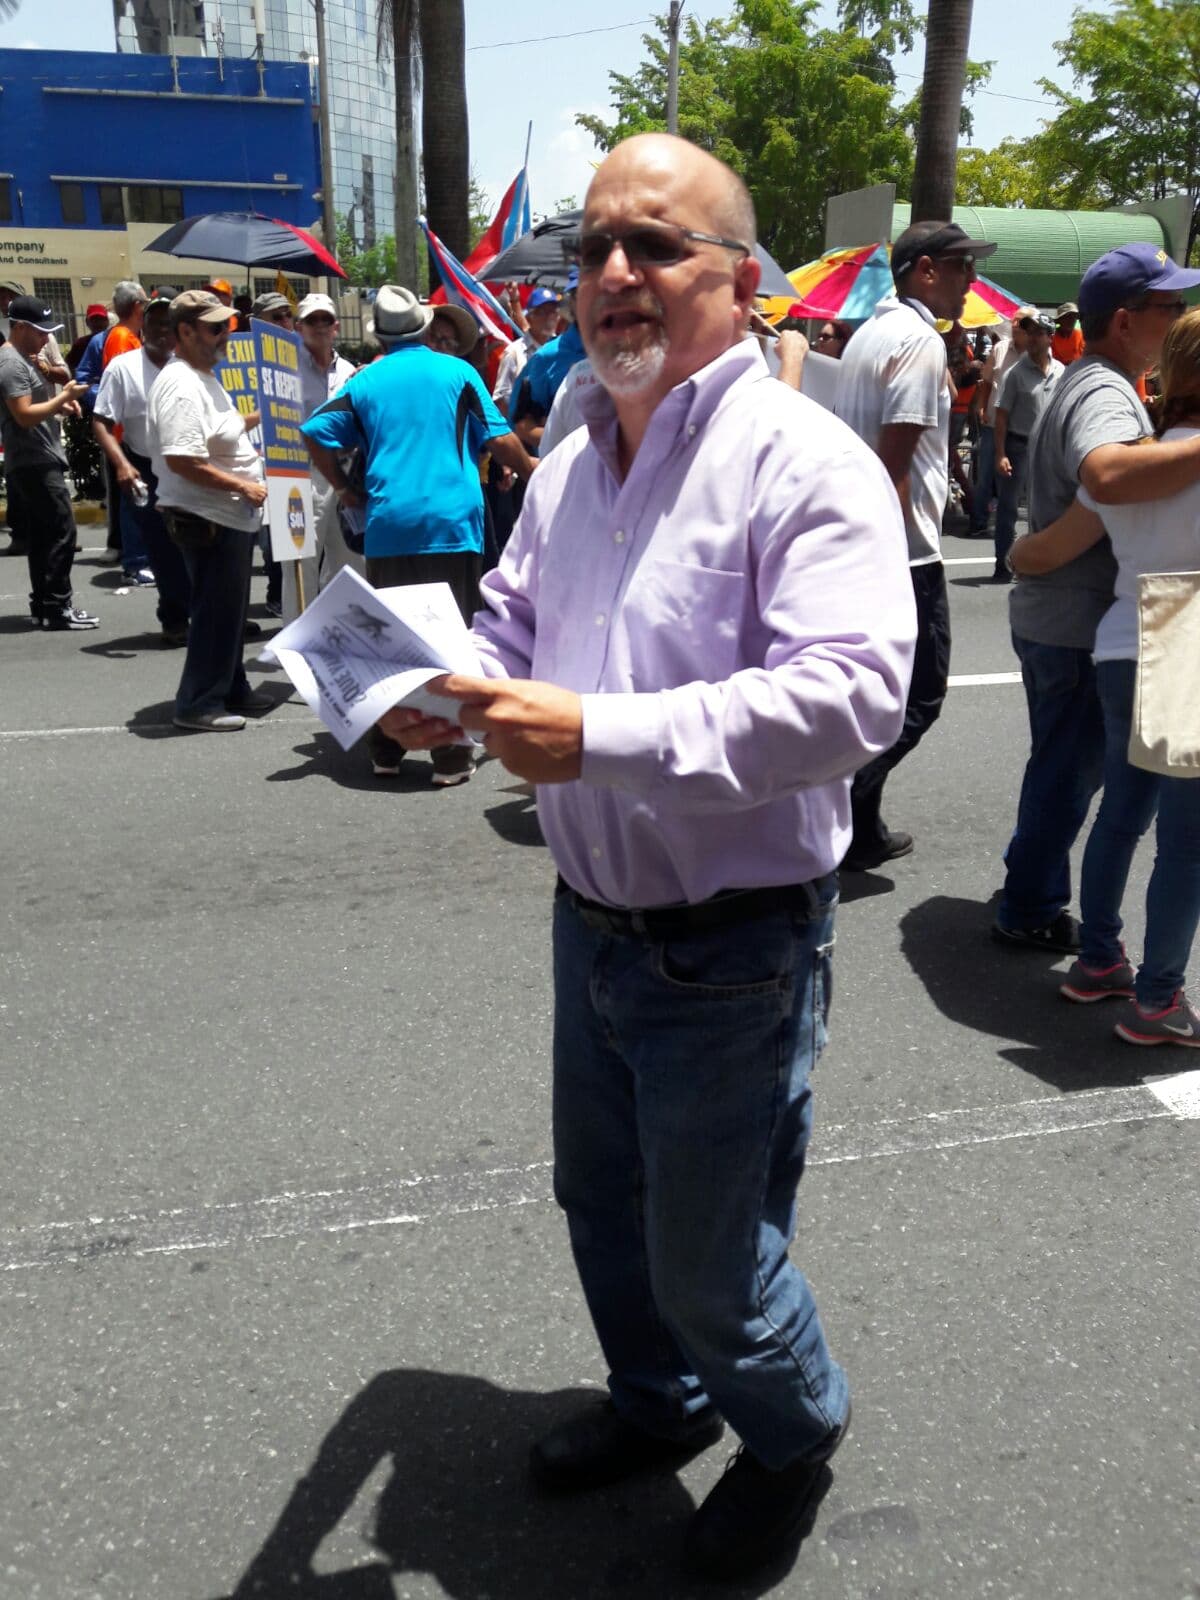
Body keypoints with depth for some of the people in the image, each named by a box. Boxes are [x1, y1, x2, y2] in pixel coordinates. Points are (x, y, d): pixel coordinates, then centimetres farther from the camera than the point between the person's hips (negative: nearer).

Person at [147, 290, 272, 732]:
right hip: (207, 519, -11)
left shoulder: (204, 378, 14)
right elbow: (182, 460, -28)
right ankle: (198, 705, 5)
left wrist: (256, 417, 15)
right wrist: (242, 486, -22)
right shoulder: (181, 386, -20)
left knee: (231, 610, 18)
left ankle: (231, 690, 30)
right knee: (216, 613, -4)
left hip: (231, 517, 11)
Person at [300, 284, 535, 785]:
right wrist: (527, 469, 20)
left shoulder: (365, 381, 8)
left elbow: (315, 431, 4)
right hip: (452, 523, -2)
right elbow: (500, 438, 2)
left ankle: (386, 752, 17)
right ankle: (451, 756, 3)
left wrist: (342, 487, 17)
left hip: (388, 528, 2)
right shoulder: (457, 372, 3)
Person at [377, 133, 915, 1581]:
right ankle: (659, 1404, 53)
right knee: (601, 1200, 25)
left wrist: (597, 735, -35)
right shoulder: (571, 463, 8)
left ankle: (794, 1438, 43)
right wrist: (450, 692, -5)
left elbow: (853, 692, -30)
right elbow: (515, 621, 19)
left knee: (707, 1264, 10)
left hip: (732, 952, -7)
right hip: (592, 920, 8)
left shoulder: (803, 461, -18)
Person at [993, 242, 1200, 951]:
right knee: (1071, 771, 2)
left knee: (1062, 765, 21)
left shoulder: (1084, 383, 14)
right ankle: (1031, 911, 15)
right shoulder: (1105, 394, -21)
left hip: (1049, 616, 10)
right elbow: (1108, 474, -45)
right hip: (1080, 625, -10)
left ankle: (1033, 883, 36)